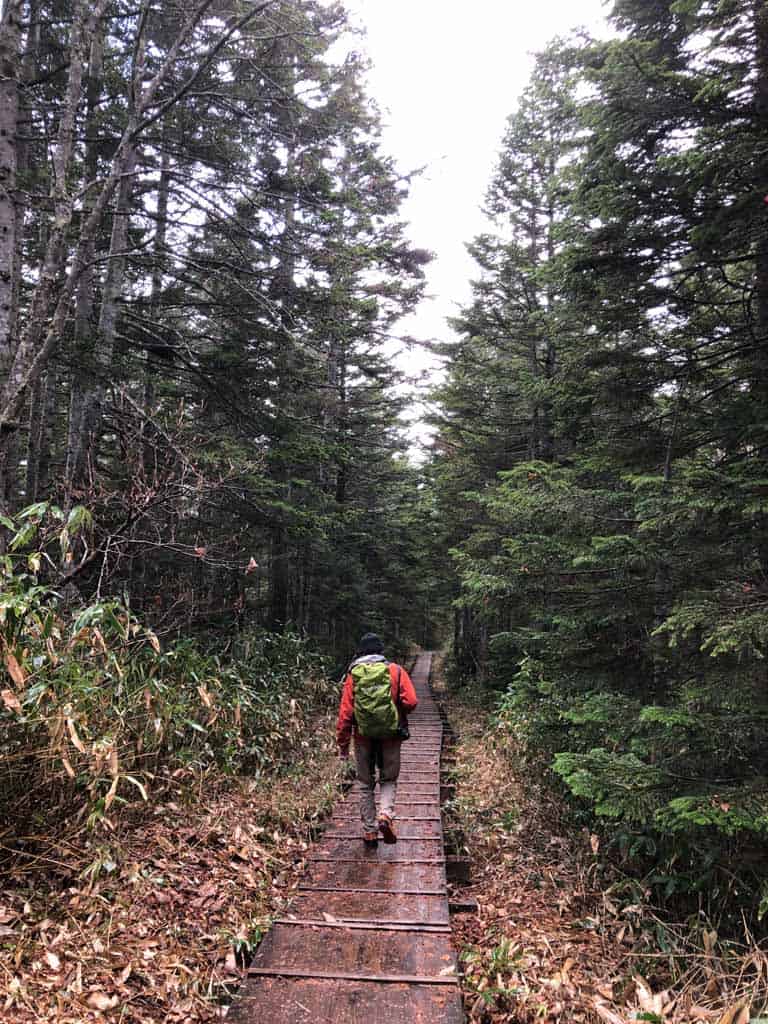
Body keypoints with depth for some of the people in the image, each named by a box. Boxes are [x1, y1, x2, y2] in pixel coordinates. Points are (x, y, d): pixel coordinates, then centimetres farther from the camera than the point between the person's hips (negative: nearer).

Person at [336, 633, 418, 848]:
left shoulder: (353, 674, 1)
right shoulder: (395, 670, -1)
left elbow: (345, 711, -2)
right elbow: (411, 702, -10)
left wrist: (343, 743, 4)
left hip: (363, 736, 1)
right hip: (391, 735, -1)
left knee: (366, 784, 15)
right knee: (389, 780, 15)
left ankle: (369, 831, 16)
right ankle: (386, 814, -9)